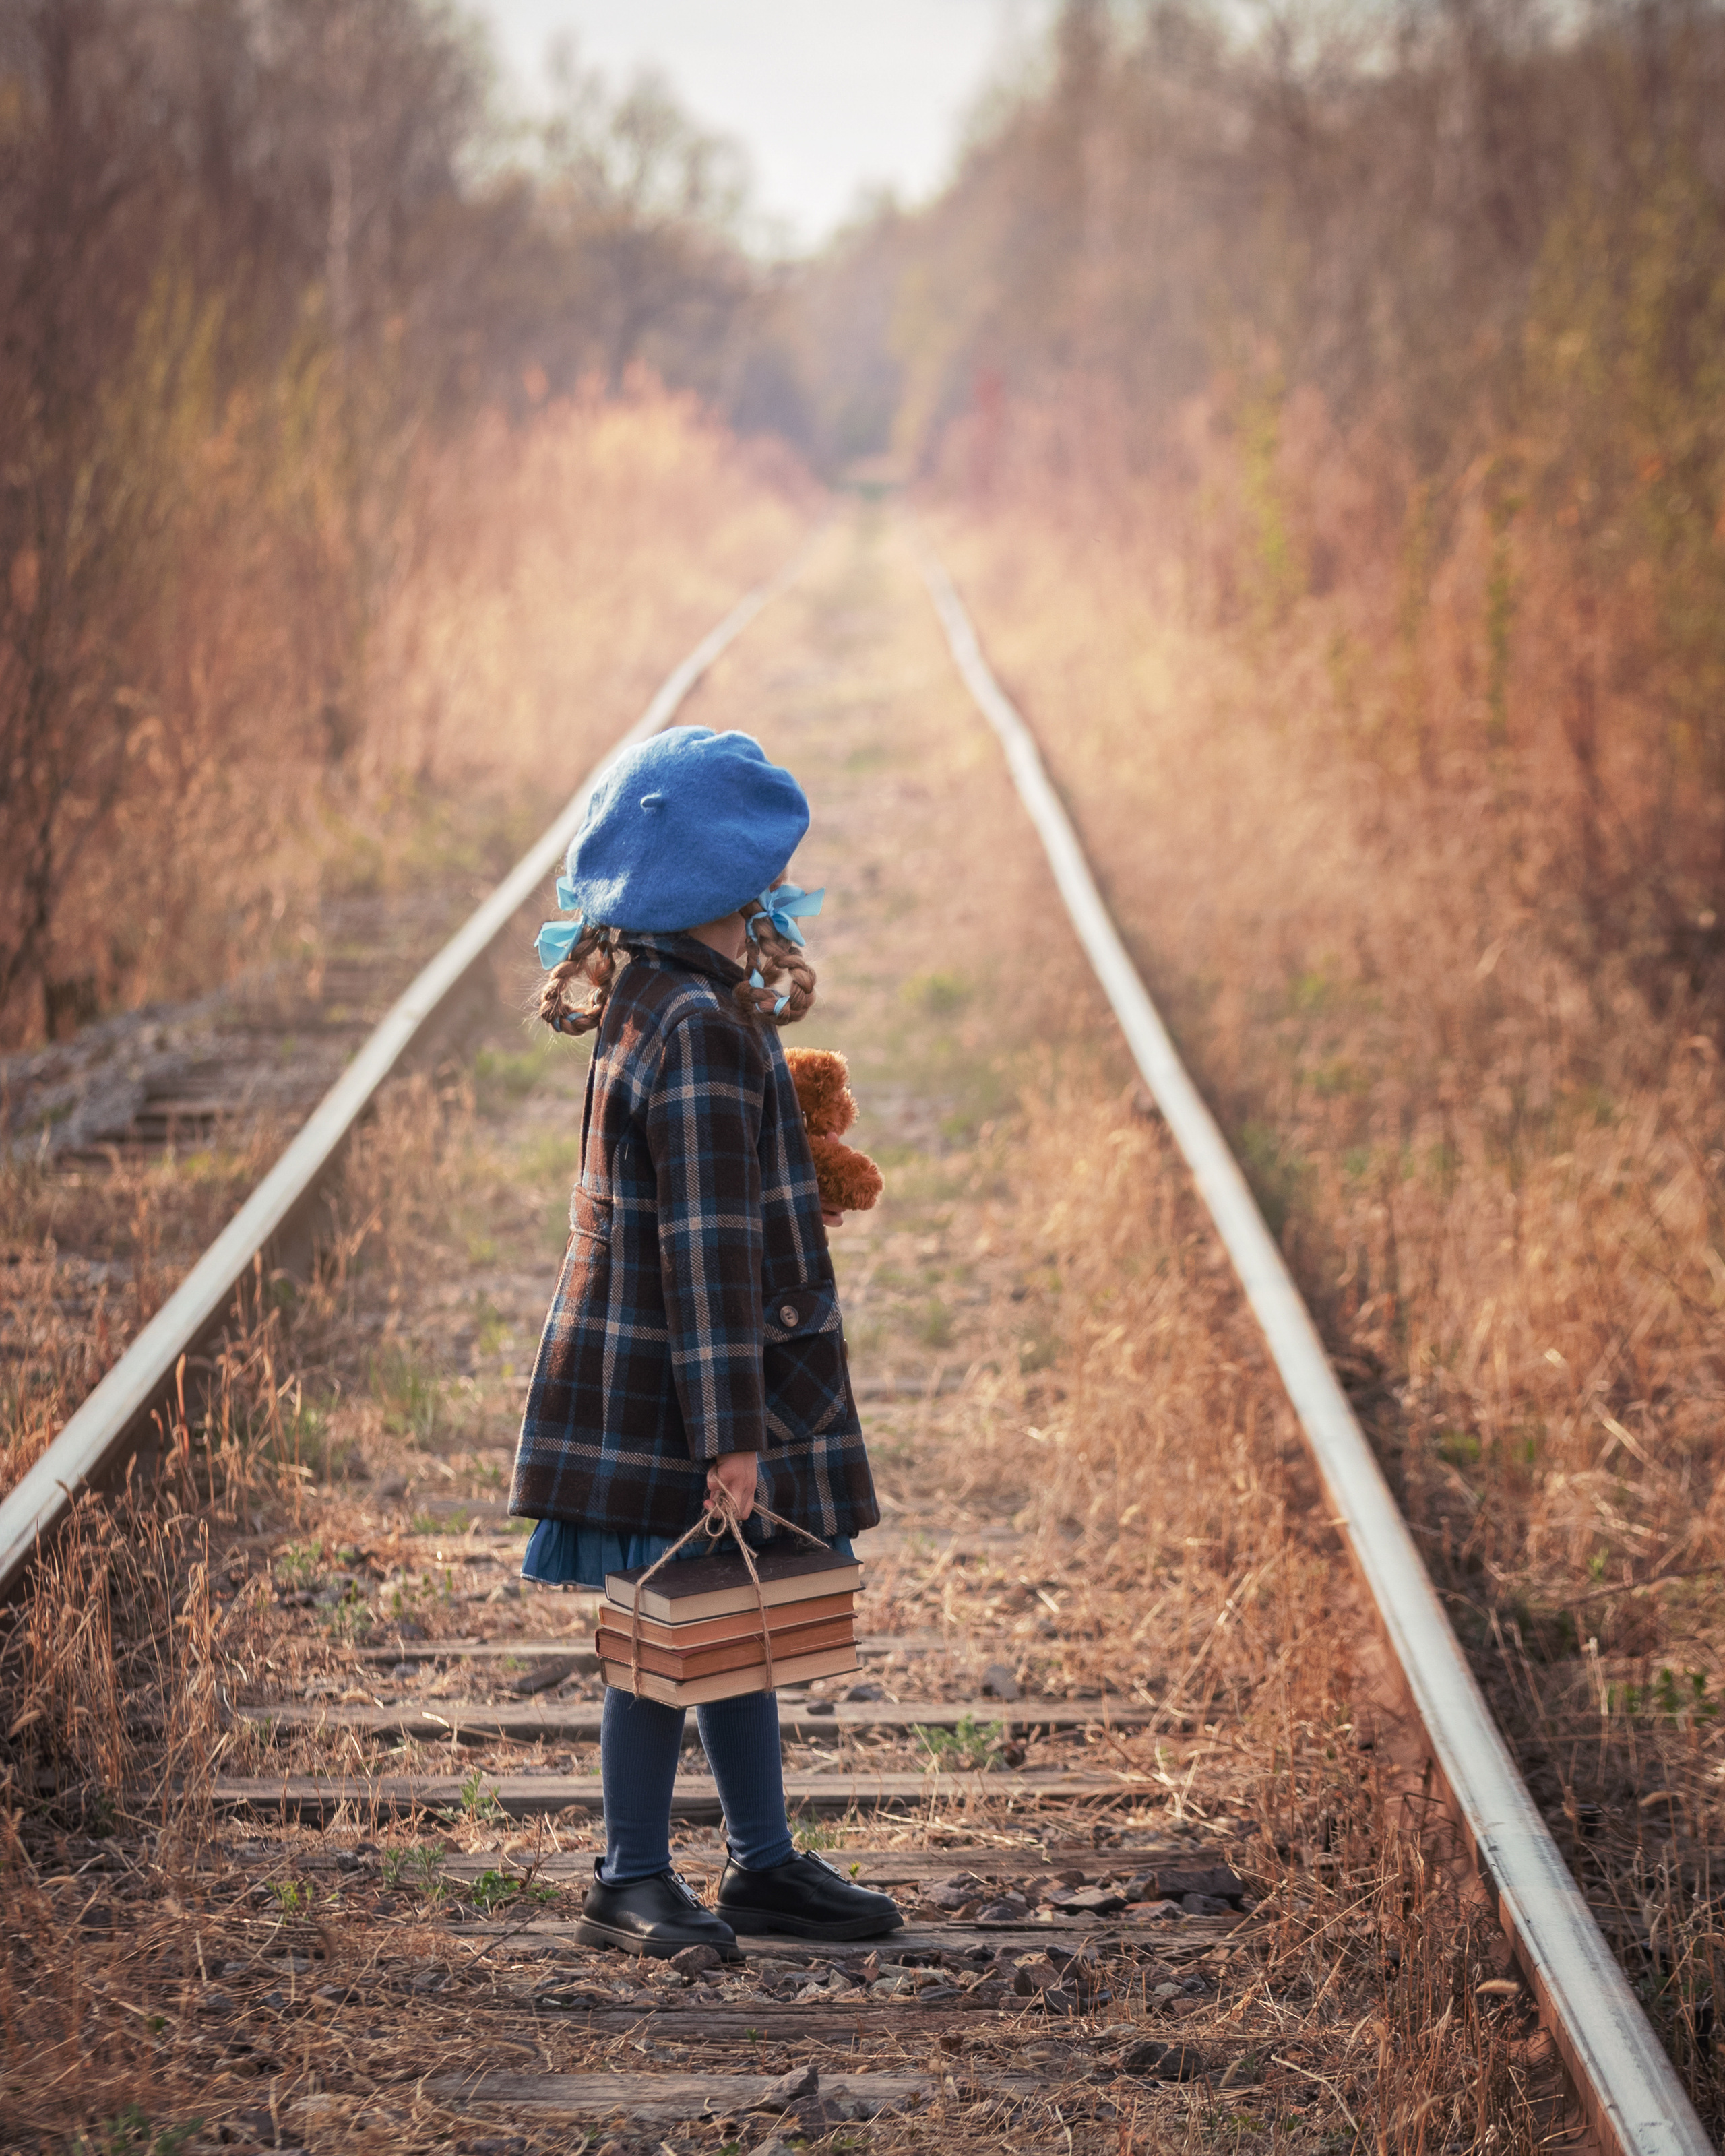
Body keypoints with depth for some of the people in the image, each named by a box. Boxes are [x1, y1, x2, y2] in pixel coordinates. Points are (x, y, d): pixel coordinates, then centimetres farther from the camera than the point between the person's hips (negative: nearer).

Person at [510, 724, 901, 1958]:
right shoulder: (700, 1030, -21)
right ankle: (633, 1882, 12)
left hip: (652, 1369, 10)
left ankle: (765, 1866, 25)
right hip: (674, 1390, -10)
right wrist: (728, 1430, -22)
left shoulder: (657, 1001, 9)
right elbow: (707, 1241, -23)